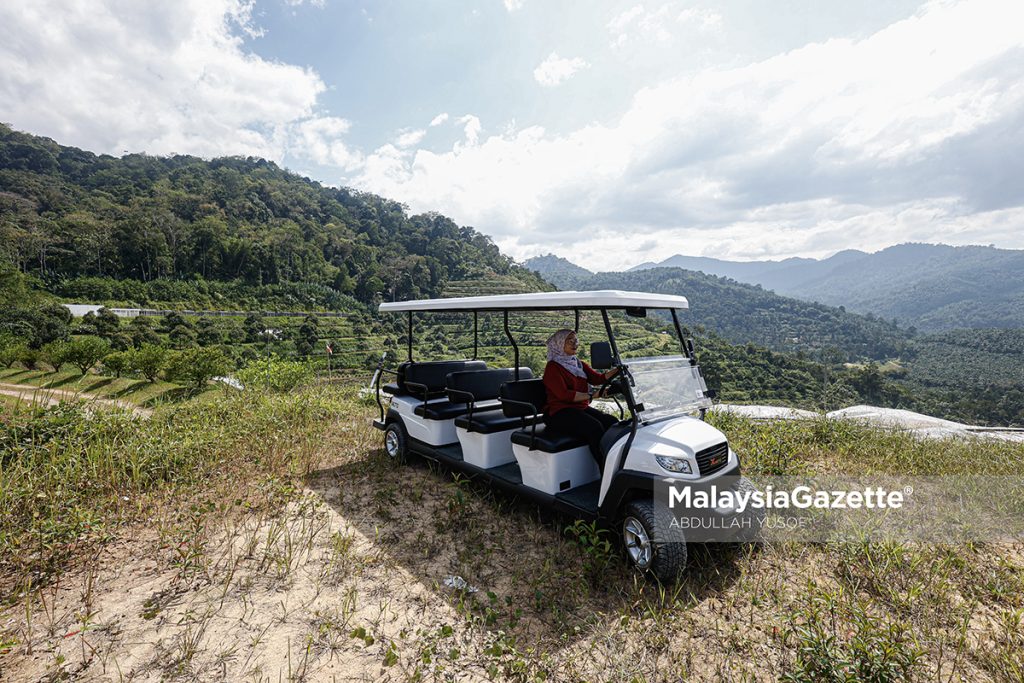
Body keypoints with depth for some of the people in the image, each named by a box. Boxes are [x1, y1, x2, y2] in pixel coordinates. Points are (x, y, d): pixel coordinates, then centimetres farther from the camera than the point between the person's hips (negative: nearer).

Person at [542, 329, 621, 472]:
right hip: (559, 412, -7)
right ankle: (606, 474, -23)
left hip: (581, 408, 7)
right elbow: (563, 394, -17)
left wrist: (615, 370, -14)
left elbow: (597, 378, 4)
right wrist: (591, 396, -23)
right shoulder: (552, 367, -5)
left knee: (613, 423, -16)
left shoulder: (579, 364, 19)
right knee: (594, 427, -30)